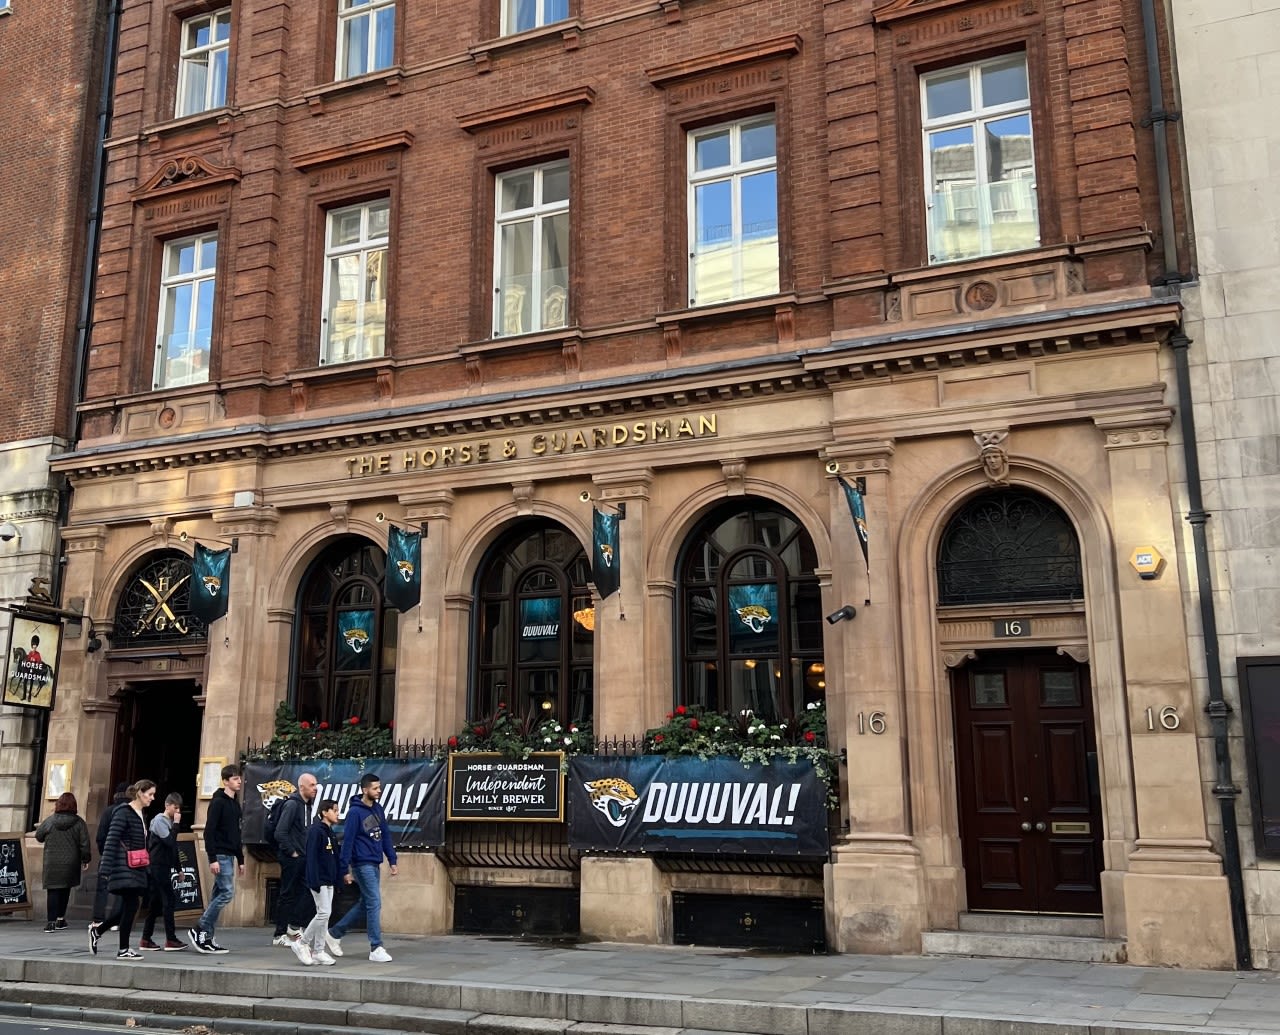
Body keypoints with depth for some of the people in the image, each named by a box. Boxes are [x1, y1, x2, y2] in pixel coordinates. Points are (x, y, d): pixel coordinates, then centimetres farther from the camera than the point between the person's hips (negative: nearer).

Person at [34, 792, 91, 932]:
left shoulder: (50, 821, -4)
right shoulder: (78, 822, -4)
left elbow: (38, 836, 8)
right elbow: (84, 843, -4)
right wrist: (85, 859, 6)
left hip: (52, 863, -1)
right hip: (70, 863, 1)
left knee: (52, 891, 0)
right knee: (65, 889, 15)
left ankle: (51, 921, -8)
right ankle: (60, 919, 19)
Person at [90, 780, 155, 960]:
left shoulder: (141, 816, 16)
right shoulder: (123, 813, -11)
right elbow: (111, 841, -15)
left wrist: (146, 870, 21)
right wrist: (107, 869, -19)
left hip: (136, 869, 9)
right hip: (124, 867, -9)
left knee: (126, 907, 9)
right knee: (131, 904, -8)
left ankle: (97, 930, 29)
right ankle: (124, 950, 1)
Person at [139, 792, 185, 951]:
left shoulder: (170, 822, 17)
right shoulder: (159, 820, -10)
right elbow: (169, 841, -21)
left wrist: (178, 868, 22)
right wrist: (176, 824, -15)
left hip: (164, 867, 9)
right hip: (158, 866, -9)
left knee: (156, 903, 9)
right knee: (169, 901, -10)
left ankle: (146, 940, 14)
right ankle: (170, 940, -8)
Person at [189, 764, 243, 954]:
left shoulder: (235, 804, 16)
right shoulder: (218, 802, -10)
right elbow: (209, 832, -16)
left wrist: (240, 859, 19)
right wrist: (212, 859, -21)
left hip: (229, 856, 9)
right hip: (220, 856, -9)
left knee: (219, 895, 8)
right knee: (227, 892, -13)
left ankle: (207, 938, 12)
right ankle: (200, 930, -6)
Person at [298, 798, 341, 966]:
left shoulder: (330, 832, 14)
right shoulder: (315, 830, -12)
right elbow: (311, 857, -17)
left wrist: (336, 879, 14)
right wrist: (314, 881, -22)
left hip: (329, 880, 9)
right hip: (319, 879, -9)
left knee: (324, 915, 8)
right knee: (324, 913, -11)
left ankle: (318, 952, 12)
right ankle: (302, 943, 3)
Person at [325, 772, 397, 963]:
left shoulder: (378, 810, 8)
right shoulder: (355, 812, -14)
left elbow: (385, 836, 13)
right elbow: (347, 841, -14)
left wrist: (392, 860, 9)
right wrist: (345, 870, -14)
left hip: (375, 864, 8)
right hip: (362, 864, -8)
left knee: (364, 904, 15)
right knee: (374, 903, -7)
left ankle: (334, 934, 29)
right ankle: (376, 948, 0)